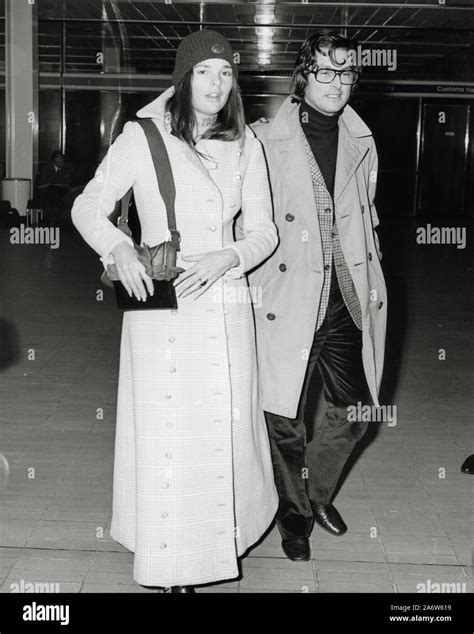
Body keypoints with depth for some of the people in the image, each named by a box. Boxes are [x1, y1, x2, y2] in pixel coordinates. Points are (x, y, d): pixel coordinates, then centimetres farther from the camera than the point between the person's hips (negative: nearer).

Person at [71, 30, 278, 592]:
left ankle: (222, 532, 34)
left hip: (224, 304, 3)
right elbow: (87, 207, 2)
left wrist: (228, 258, -13)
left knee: (224, 427, 10)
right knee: (165, 434, 2)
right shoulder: (142, 136, -2)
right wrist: (120, 250, -17)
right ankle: (171, 564, 18)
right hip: (159, 308, -3)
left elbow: (263, 230, 7)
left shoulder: (244, 144, 6)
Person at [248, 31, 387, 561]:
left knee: (353, 411, 13)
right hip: (288, 301, -5)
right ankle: (295, 513, 30)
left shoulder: (361, 143, 11)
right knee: (285, 418, 5)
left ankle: (318, 491, 40)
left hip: (349, 301, 5)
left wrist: (370, 288, 16)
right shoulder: (264, 141, -7)